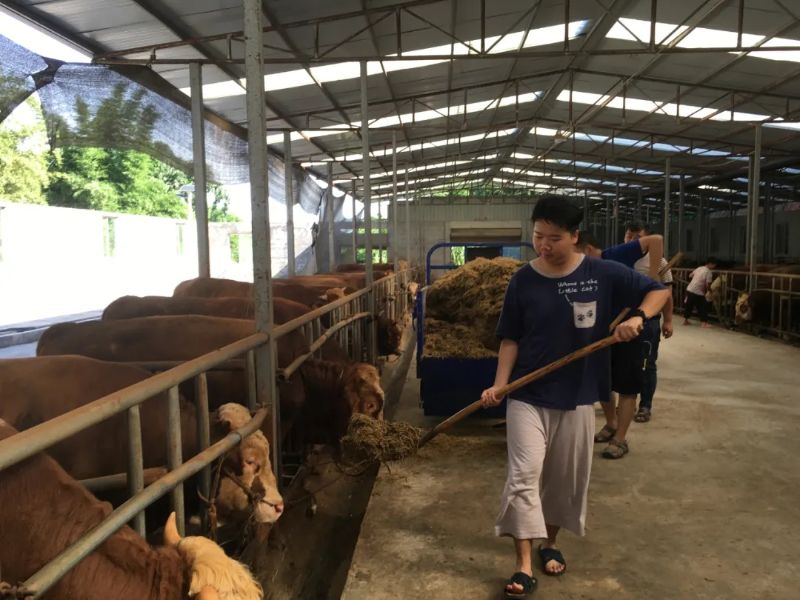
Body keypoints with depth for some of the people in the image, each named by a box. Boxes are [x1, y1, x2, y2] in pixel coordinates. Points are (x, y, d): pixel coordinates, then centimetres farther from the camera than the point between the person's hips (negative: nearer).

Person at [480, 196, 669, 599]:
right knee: (523, 476, -8)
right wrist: (499, 386, -10)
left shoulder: (603, 274, -7)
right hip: (528, 396, -1)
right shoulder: (523, 280, -5)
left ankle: (550, 543, 37)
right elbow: (510, 339, 0)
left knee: (566, 479, 14)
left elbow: (658, 290, 1)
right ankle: (524, 566, 2)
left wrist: (637, 317, -19)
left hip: (576, 398, 1)